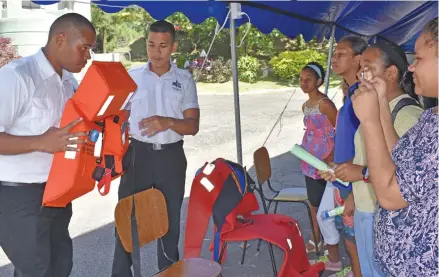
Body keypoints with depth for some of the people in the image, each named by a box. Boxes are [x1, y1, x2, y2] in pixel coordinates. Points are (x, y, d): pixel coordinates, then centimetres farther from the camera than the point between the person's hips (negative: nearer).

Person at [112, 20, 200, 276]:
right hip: (139, 154, 0)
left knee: (170, 219, 13)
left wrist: (168, 122, -25)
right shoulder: (132, 77, 2)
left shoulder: (185, 80, 1)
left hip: (171, 156, 1)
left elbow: (193, 126, -5)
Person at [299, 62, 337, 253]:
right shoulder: (305, 106, 11)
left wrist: (332, 157, -19)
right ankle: (316, 239, 29)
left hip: (324, 162, -8)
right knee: (314, 202, 16)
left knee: (324, 203, 1)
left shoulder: (325, 104, -16)